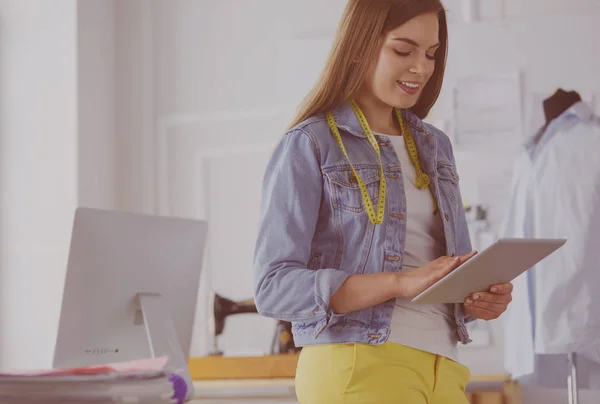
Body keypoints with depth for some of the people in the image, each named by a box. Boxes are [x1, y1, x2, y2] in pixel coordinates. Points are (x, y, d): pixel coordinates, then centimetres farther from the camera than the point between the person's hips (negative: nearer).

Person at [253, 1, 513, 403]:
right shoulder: (308, 146, -3)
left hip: (443, 366, 6)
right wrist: (401, 283, -23)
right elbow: (275, 287, -12)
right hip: (356, 367, -6)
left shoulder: (435, 147, 16)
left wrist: (482, 297, -2)